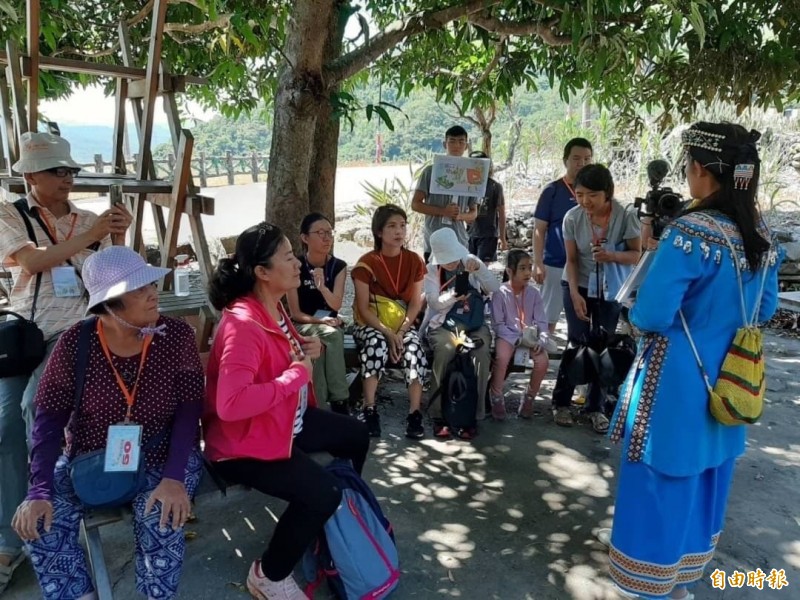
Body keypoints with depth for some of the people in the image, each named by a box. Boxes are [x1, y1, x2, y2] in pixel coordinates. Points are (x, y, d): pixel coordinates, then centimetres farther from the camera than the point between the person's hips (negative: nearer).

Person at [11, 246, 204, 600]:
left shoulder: (176, 336, -12)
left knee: (162, 521, -28)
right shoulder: (75, 343, -11)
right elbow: (50, 415, -8)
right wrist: (39, 489, -21)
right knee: (40, 524, -19)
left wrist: (175, 477, -27)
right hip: (90, 458, 2)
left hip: (161, 457, -1)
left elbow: (189, 410, -13)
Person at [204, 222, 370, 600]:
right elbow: (230, 404, -41)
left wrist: (306, 348, -2)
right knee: (321, 492, -25)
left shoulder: (274, 307, 1)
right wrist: (296, 376, -30)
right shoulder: (243, 325, -30)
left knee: (356, 435, 18)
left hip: (286, 421, 10)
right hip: (244, 442, -10)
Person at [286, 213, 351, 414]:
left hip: (329, 325, 2)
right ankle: (340, 403, -29)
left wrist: (322, 286, -31)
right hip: (302, 325, -2)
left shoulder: (338, 266, -1)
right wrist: (320, 321, -23)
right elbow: (295, 313, -9)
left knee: (332, 336, -34)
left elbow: (336, 305, -14)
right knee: (331, 336, -34)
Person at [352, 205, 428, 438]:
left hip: (404, 324, 2)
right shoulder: (366, 263, -8)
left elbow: (415, 304, -1)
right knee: (377, 343, -35)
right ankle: (370, 411, -32)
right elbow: (364, 308, -11)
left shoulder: (414, 261, 1)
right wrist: (388, 333, -22)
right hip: (371, 324, -2)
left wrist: (400, 332, -15)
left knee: (414, 347, -30)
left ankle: (414, 414, -27)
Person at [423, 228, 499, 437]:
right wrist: (453, 296, -27)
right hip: (442, 324, -1)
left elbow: (494, 288, -5)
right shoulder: (432, 270, 3)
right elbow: (434, 302, -9)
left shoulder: (471, 262, 6)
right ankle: (440, 413, -23)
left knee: (482, 352, -31)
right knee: (446, 349, -34)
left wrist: (479, 268, -20)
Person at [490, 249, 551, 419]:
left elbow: (541, 322, 3)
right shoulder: (500, 293, -8)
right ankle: (496, 397, -9)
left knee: (543, 360, -24)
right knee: (502, 358, -34)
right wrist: (518, 340, -19)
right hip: (507, 336, -3)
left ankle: (529, 397, 2)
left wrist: (541, 340, -16)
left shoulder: (534, 293, 3)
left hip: (530, 337, 3)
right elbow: (498, 324, -9)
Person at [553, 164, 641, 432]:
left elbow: (636, 255, -12)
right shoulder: (573, 217, -17)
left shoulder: (626, 216, -20)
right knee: (578, 344, -2)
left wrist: (612, 255, -30)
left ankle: (595, 408, 19)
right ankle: (561, 402, 14)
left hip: (611, 291, 1)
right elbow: (571, 259, -9)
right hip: (578, 287, -1)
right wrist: (574, 293, -18)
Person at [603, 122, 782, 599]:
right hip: (728, 383, 8)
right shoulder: (762, 237, 1)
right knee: (705, 479, 22)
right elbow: (765, 309, 13)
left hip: (678, 382, -7)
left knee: (663, 483, 9)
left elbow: (650, 316, -24)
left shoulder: (690, 233, -23)